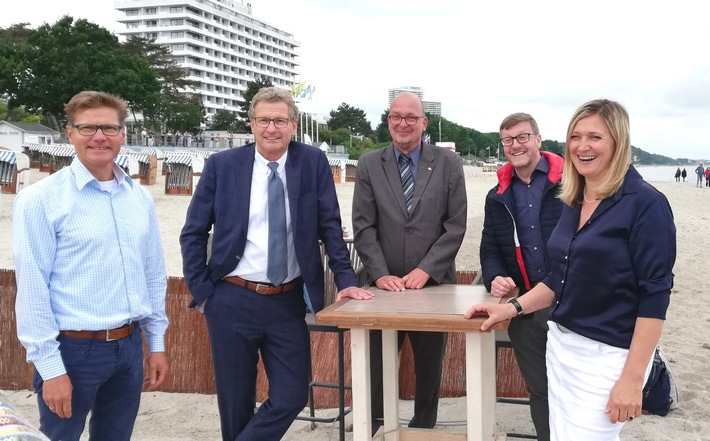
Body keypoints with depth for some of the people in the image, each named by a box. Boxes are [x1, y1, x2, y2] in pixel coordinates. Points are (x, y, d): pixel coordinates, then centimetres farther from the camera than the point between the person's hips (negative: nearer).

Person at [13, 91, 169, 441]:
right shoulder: (40, 199, -10)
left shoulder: (140, 197, 6)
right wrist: (50, 368, -13)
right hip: (73, 349, -5)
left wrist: (156, 343, 11)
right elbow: (32, 289, -12)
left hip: (129, 346, 5)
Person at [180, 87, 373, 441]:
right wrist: (201, 290, -3)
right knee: (235, 402, 11)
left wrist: (346, 279, -4)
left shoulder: (313, 162, 0)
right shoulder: (222, 165, -2)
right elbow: (193, 233, 3)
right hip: (232, 302, -1)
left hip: (289, 302, 1)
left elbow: (330, 228, 4)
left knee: (292, 398, 2)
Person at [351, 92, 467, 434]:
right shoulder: (369, 165, 3)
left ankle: (424, 428, 30)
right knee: (378, 368, 6)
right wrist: (380, 274, -11)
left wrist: (425, 269, -11)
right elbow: (363, 227, -1)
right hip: (386, 285, 0)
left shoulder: (449, 164, 1)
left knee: (429, 367, 13)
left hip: (433, 284, 0)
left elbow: (455, 226, -3)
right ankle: (374, 429, 21)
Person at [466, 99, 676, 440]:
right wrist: (512, 308, 7)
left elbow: (654, 295, -17)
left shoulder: (644, 203, -14)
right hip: (561, 346, 7)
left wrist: (632, 378, -19)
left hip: (607, 357, -7)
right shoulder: (573, 203, 8)